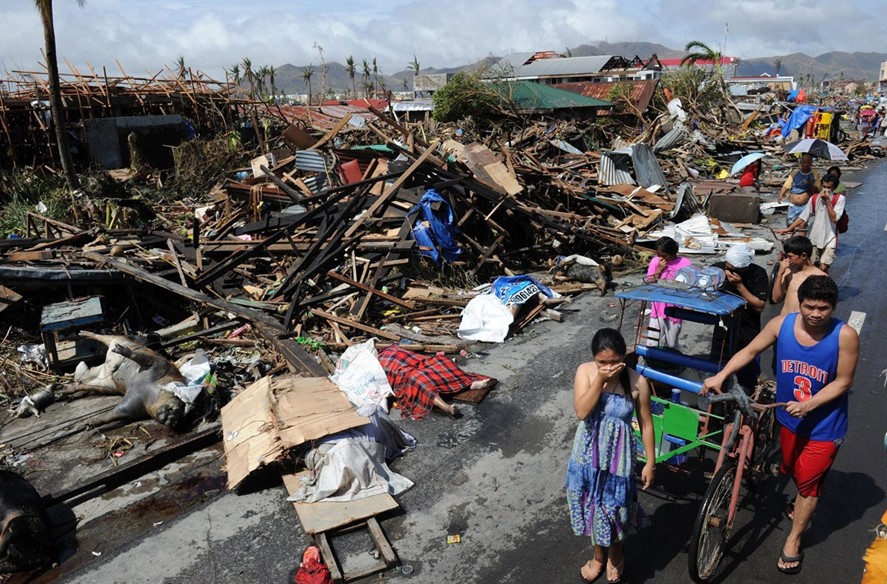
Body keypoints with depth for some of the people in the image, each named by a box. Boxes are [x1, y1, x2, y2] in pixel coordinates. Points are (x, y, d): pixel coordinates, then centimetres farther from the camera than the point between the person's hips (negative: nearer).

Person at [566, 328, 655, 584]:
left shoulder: (637, 383, -18)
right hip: (588, 455, 2)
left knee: (614, 508, 16)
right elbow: (581, 412, -23)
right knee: (593, 506, 20)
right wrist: (600, 379, -30)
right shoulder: (585, 371, -15)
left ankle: (615, 555, 47)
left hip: (618, 457, -2)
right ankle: (599, 555, 47)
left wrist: (650, 462, -2)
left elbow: (646, 424, -7)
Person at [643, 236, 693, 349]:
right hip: (658, 307, 2)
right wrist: (658, 270, -10)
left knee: (671, 345, 8)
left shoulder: (685, 264, -6)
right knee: (653, 344, -2)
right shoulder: (655, 262, 0)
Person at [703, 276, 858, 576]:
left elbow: (843, 382, -17)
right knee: (792, 470, 25)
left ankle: (793, 540, 28)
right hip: (790, 417, 4)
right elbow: (750, 351, -7)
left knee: (809, 482, 8)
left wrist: (808, 404, -27)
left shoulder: (845, 336, -24)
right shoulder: (782, 324, -17)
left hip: (824, 424, -3)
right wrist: (720, 376, -19)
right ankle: (803, 504, 57)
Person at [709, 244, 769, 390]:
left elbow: (760, 306, -18)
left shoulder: (758, 274, -15)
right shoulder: (717, 268, -9)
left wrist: (739, 285, -26)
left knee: (748, 379, 5)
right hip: (722, 330, 3)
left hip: (747, 335, -3)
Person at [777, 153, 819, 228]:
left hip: (805, 206, -3)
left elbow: (817, 190, -5)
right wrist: (781, 194, -14)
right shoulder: (795, 172, 6)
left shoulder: (814, 174, 0)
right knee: (790, 224, 6)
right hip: (793, 205, 3)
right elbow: (786, 186, 4)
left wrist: (810, 185, -23)